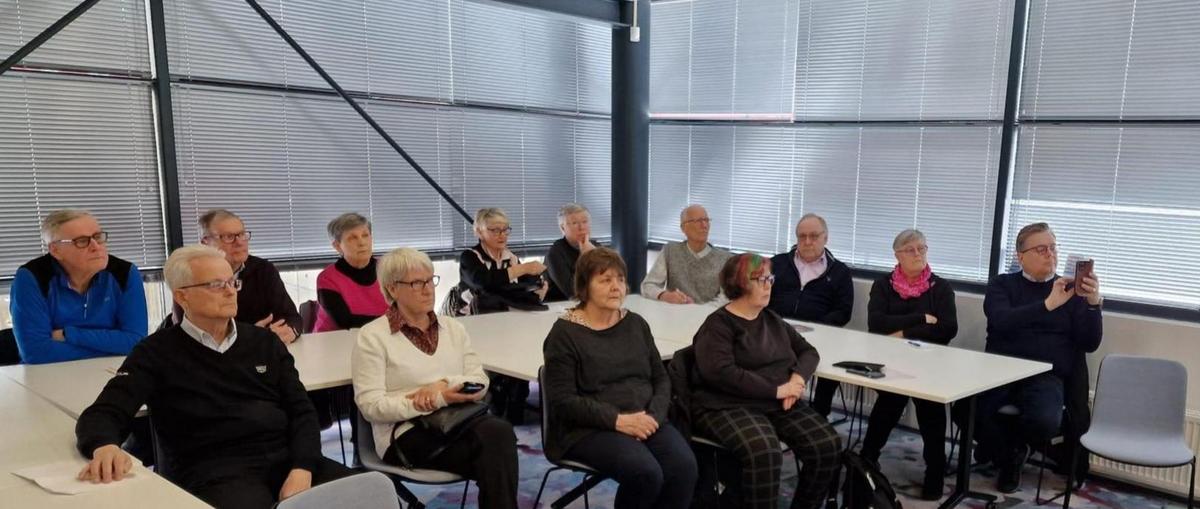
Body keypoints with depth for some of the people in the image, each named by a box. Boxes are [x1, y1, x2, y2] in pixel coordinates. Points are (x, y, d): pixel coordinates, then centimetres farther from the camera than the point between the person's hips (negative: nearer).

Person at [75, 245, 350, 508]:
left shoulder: (264, 342, 16)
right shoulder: (158, 352, 7)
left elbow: (301, 411, 10)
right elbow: (103, 414, -2)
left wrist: (302, 470, -9)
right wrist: (105, 448, -28)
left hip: (287, 458, 4)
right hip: (215, 471, -3)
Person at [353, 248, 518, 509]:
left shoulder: (453, 327, 16)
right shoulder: (372, 336, 0)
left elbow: (480, 380, 10)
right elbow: (371, 405, -9)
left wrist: (444, 383, -12)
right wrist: (439, 400, -17)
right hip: (408, 434, -5)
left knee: (498, 431, -32)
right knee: (496, 436, -30)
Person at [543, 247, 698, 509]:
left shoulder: (636, 323, 13)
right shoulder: (565, 333, -4)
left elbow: (661, 378, 13)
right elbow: (562, 401, -11)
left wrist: (654, 415, -8)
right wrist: (618, 420, -18)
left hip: (646, 422, 5)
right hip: (589, 429, -5)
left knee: (684, 466, -23)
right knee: (645, 473, -29)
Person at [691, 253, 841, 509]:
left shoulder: (772, 319, 19)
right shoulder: (718, 324, -4)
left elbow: (808, 351, 20)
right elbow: (721, 373, -18)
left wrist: (798, 378, -3)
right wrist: (776, 389, -17)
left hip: (779, 405, 7)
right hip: (729, 406, -7)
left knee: (828, 446, -15)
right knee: (764, 452, -36)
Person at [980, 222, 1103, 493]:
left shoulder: (1072, 291, 13)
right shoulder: (1002, 284, 10)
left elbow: (1089, 344, 4)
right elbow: (1001, 321, -11)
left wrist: (1093, 303, -12)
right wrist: (1047, 304, -22)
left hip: (1047, 377, 0)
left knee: (1045, 422, -33)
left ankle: (1011, 446, 6)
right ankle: (1009, 457, 4)